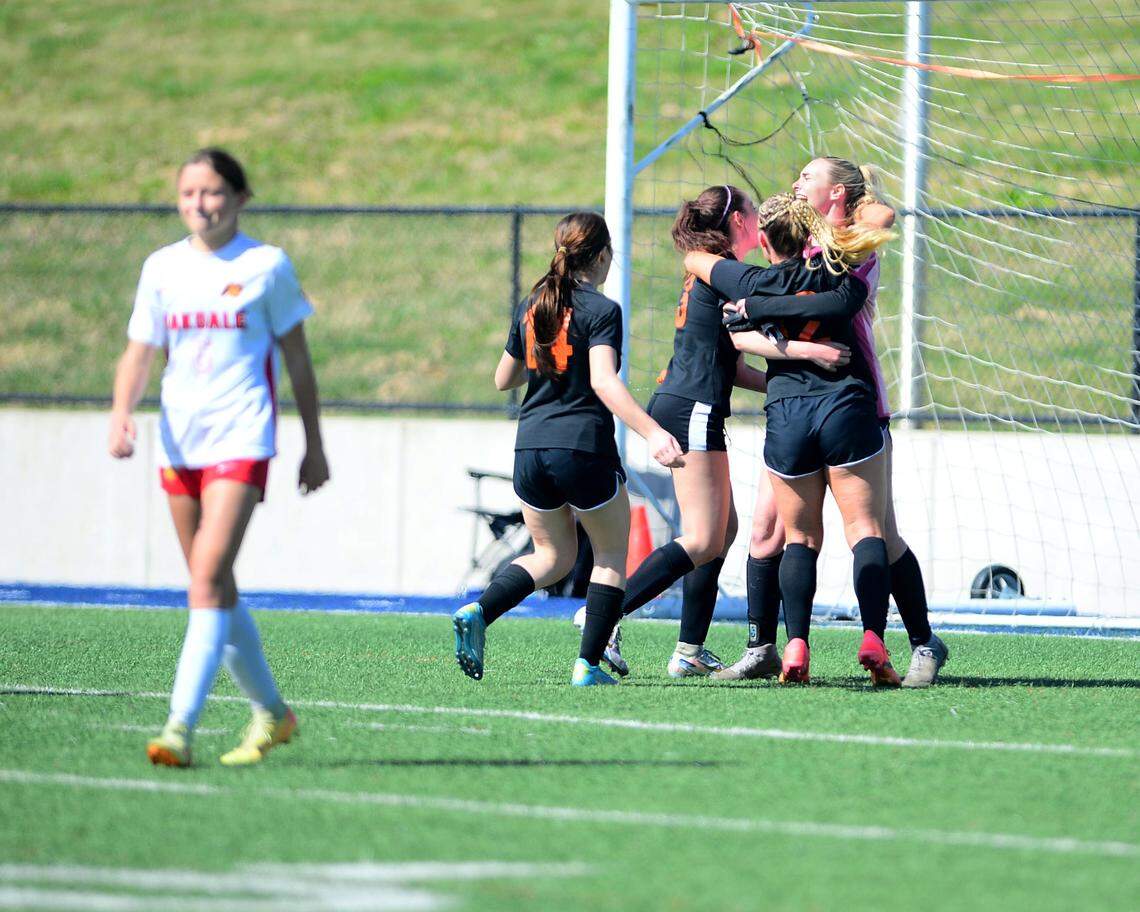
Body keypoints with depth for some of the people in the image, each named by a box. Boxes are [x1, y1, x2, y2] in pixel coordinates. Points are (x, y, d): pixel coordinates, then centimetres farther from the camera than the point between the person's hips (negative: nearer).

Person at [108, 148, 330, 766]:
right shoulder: (162, 268, 9)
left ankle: (181, 726, -25)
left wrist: (314, 447, 8)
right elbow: (139, 353, 9)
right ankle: (270, 711, 28)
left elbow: (297, 360, 5)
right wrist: (121, 412, -12)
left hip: (241, 439, -5)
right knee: (213, 587, 11)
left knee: (209, 574, -19)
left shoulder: (266, 267, -1)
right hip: (179, 440, 5)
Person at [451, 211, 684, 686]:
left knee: (553, 555, 21)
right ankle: (588, 665, 4)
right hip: (583, 448, -6)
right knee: (611, 555, 13)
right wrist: (652, 433, -32)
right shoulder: (602, 310, -9)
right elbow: (603, 381, -23)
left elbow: (503, 379, 21)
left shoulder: (531, 308, 10)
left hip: (530, 447, 6)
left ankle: (478, 612, -4)